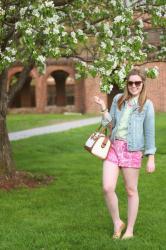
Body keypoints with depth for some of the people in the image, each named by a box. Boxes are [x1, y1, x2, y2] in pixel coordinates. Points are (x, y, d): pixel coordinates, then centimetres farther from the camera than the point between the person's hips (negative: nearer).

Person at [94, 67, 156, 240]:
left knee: (131, 191, 6)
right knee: (107, 188, -7)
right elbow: (111, 123, 13)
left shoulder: (146, 104, 0)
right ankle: (117, 223, 15)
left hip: (132, 149, -3)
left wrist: (151, 158, -5)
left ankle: (129, 230, 20)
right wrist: (103, 108, -1)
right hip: (113, 146, 3)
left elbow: (149, 132, -2)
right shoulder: (118, 99, 10)